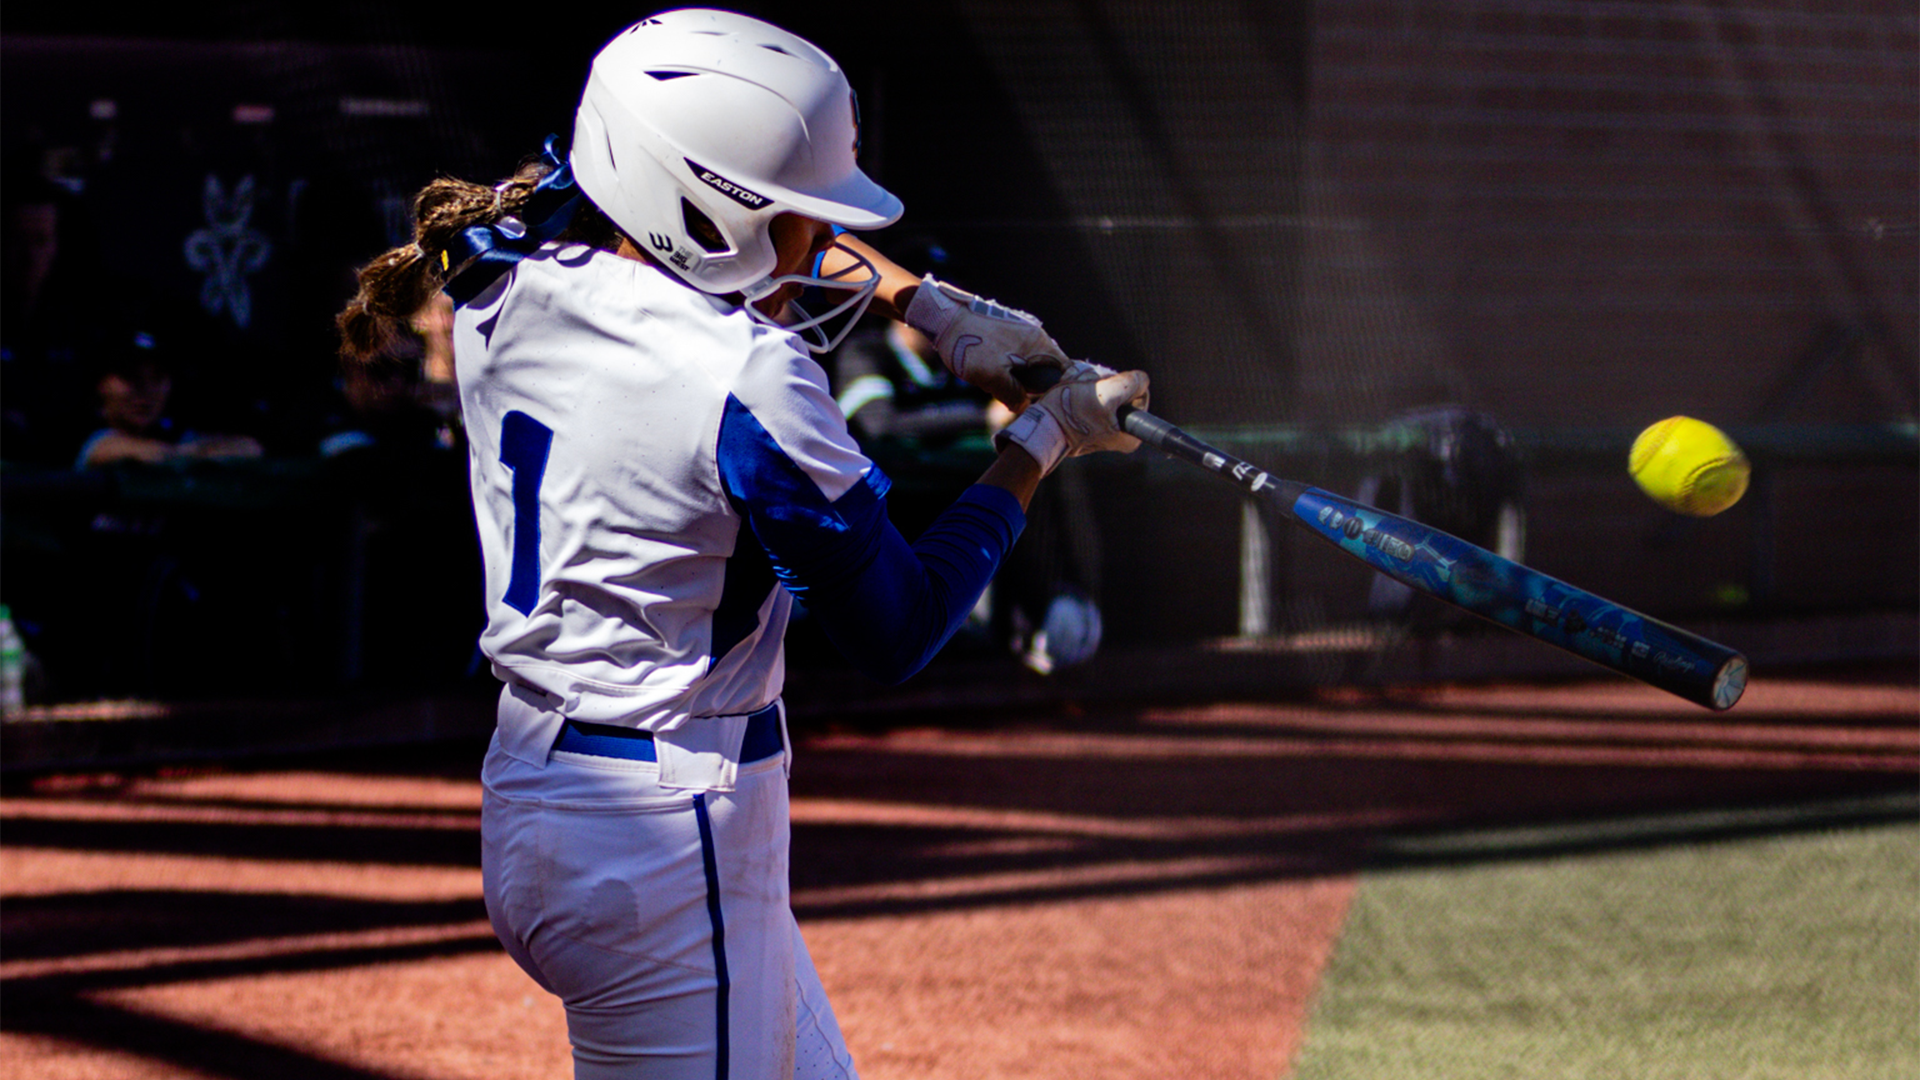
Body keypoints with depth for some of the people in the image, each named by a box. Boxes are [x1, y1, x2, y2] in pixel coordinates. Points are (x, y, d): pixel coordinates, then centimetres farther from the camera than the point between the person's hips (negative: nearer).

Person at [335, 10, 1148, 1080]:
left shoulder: (508, 275, 2)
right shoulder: (748, 379, -21)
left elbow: (732, 213, 23)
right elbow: (899, 635, -11)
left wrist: (933, 307, 15)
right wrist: (1041, 441, 0)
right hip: (666, 847, -9)